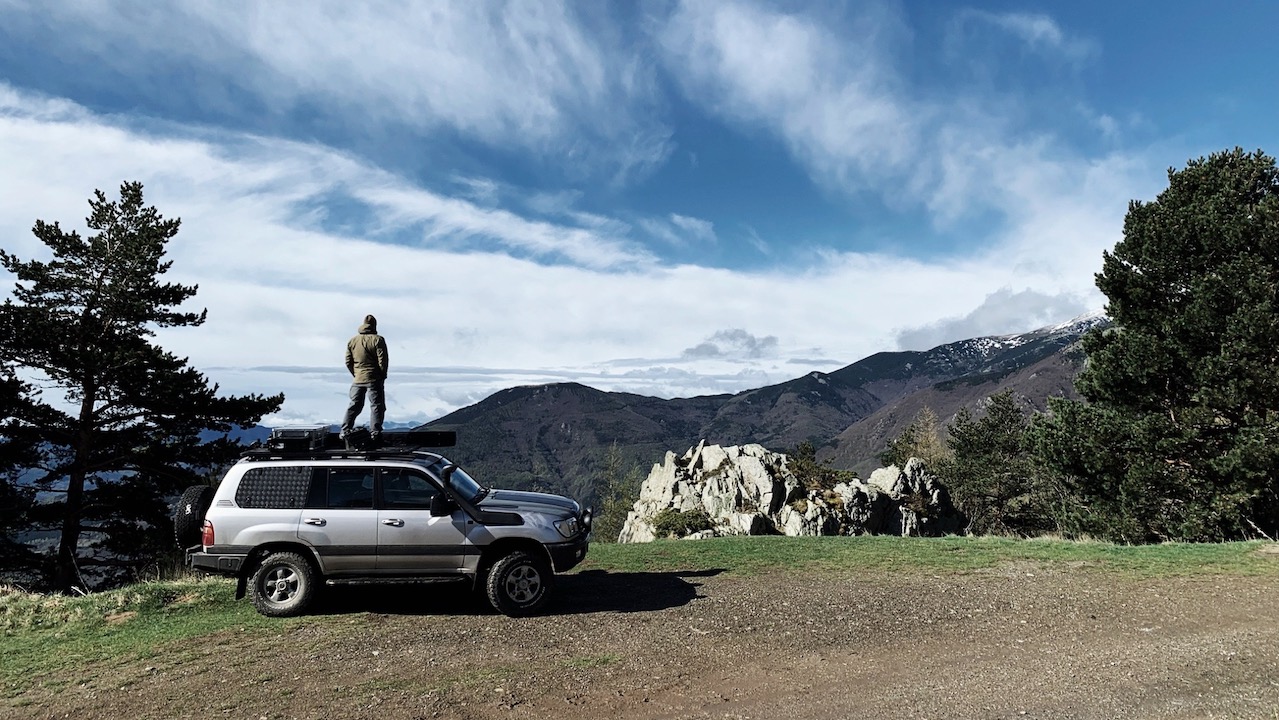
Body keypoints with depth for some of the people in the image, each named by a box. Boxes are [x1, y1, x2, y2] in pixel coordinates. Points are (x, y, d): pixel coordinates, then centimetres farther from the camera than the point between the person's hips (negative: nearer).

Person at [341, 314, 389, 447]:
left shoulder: (352, 341, 8)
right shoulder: (378, 340, -9)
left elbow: (348, 362, 9)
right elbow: (382, 361, -12)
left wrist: (355, 374, 17)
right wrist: (382, 376, 1)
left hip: (357, 380, 5)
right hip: (374, 379, -5)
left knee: (354, 406, 14)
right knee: (376, 406, 0)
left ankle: (345, 432, 13)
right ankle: (374, 434, -4)